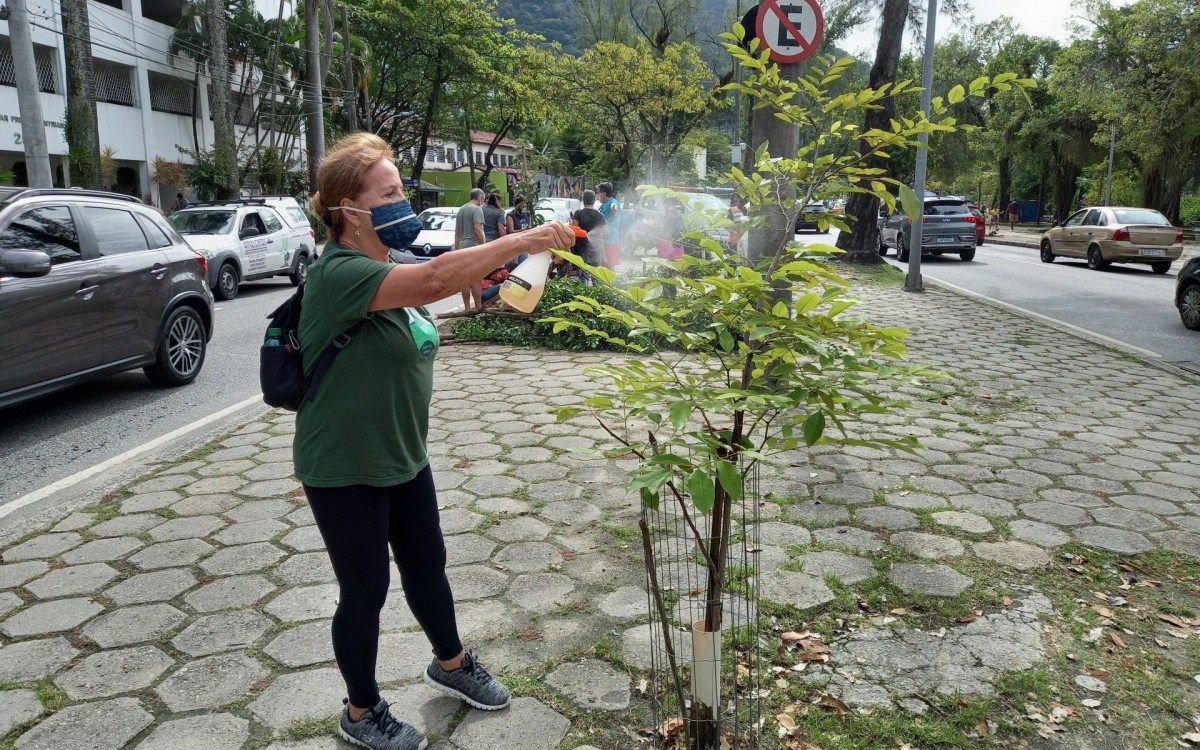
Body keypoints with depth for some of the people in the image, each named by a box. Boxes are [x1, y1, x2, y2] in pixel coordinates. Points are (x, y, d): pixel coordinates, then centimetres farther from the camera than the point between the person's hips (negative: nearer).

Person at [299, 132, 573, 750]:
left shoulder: (389, 267, 4)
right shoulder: (338, 273, -24)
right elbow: (432, 280, -39)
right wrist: (524, 240, -39)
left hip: (403, 457, 8)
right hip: (345, 471, -8)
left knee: (427, 566, 21)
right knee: (366, 589, 7)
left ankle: (451, 665, 45)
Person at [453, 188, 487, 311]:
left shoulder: (461, 209, 17)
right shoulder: (477, 209, -8)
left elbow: (457, 232, 20)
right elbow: (477, 229, -19)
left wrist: (456, 248, 25)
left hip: (462, 247, 8)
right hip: (474, 246, -8)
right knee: (476, 280, -4)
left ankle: (467, 307, 13)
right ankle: (478, 307, -2)